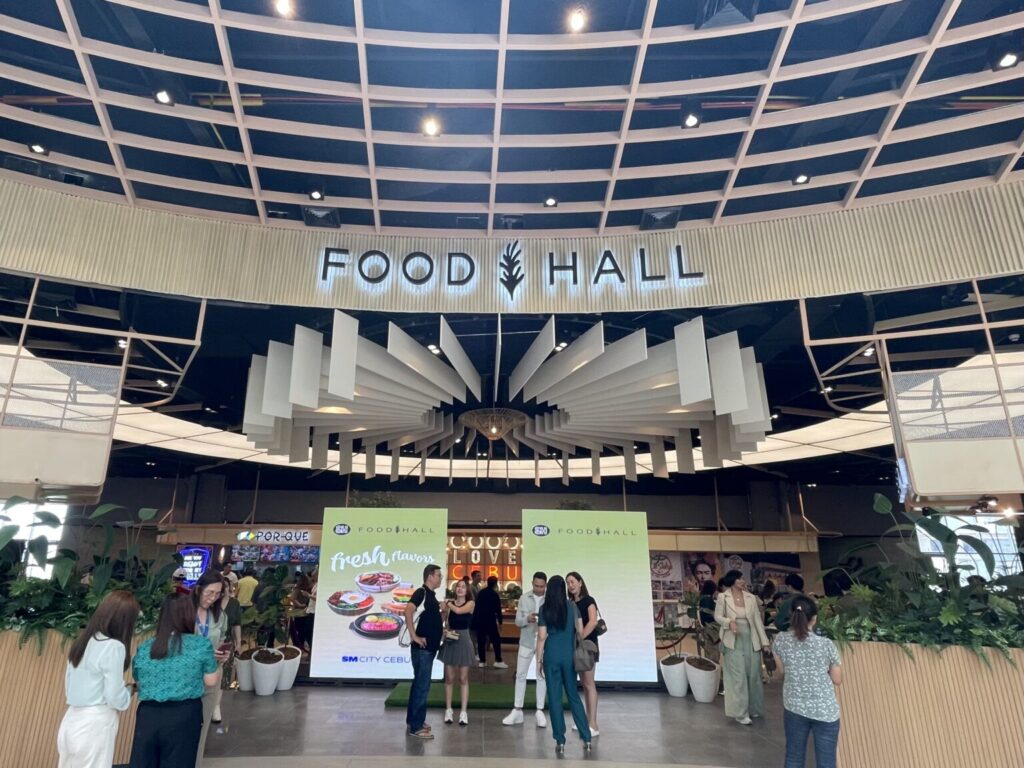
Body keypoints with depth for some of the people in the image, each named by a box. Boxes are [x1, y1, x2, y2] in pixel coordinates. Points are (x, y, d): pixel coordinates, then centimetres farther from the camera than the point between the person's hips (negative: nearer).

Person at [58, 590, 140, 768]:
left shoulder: (82, 640, 7)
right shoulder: (113, 647, -18)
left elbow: (68, 686, 17)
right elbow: (115, 698, -17)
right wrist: (129, 690, 4)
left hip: (71, 720, 8)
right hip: (94, 724, -8)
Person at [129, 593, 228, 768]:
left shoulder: (143, 648, 5)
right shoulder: (201, 645, -7)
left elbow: (139, 683, 18)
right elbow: (211, 681, -1)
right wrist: (217, 662, 17)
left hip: (148, 714, 3)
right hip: (184, 715, -3)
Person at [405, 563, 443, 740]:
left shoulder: (431, 594, 13)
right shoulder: (421, 592, -15)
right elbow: (408, 611, -31)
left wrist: (441, 608, 11)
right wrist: (414, 636, -28)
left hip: (429, 647, 10)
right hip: (422, 648, -9)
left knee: (419, 684, 16)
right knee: (422, 686, -5)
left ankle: (413, 720, 27)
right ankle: (415, 727, 2)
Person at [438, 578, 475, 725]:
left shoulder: (470, 603, -4)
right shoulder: (449, 603, 2)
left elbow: (459, 610, -22)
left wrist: (447, 603, -7)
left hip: (463, 642, -2)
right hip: (450, 642, 2)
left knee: (463, 679, 4)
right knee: (449, 678, 7)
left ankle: (463, 712, 9)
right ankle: (448, 710, 18)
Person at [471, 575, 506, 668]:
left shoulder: (480, 592, 9)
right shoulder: (494, 594, -6)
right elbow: (498, 609, -6)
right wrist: (500, 621, 3)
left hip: (478, 619, 5)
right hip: (489, 620, -5)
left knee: (481, 640, 8)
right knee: (496, 640, 0)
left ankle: (482, 661, 7)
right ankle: (498, 661, -5)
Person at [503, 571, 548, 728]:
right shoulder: (524, 598, -1)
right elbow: (517, 621, -2)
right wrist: (527, 619, -23)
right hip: (526, 642, 2)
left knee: (542, 676, 7)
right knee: (520, 675, 7)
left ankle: (540, 711, 17)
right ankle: (517, 710, 17)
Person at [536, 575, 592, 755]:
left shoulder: (544, 608, -5)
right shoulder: (572, 606, -1)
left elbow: (541, 637, -5)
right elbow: (580, 632, 0)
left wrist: (539, 661, 2)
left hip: (551, 656, -2)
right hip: (569, 655, 2)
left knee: (555, 697, 7)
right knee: (573, 695, 14)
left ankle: (560, 742, 10)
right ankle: (587, 739, 13)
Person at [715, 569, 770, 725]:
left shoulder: (751, 598, 1)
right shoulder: (723, 598, -7)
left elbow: (757, 619, 3)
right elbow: (717, 616, -3)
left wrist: (764, 641, 1)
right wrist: (729, 622, -23)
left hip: (751, 641, 3)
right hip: (733, 642, -3)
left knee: (753, 675, 12)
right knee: (738, 677, -1)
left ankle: (753, 708, 30)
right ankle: (740, 713, 7)